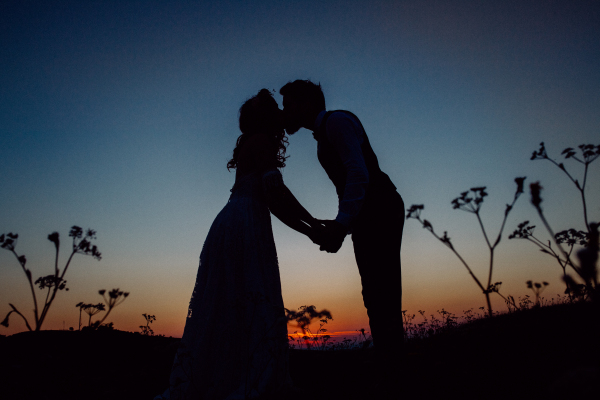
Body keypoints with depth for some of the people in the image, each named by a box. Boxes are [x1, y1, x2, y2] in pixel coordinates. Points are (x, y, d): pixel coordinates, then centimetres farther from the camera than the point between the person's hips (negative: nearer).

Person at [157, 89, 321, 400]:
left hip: (230, 225, 9)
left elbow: (273, 204, 26)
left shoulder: (250, 145, 29)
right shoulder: (261, 141, 1)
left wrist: (309, 231, 23)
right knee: (255, 304, -13)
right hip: (245, 225, -9)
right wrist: (312, 222, -1)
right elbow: (275, 192, -12)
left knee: (222, 310, 5)